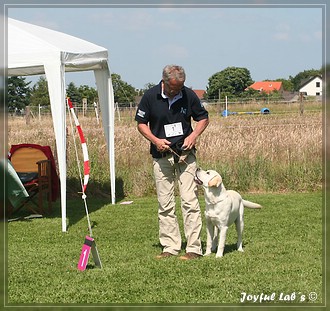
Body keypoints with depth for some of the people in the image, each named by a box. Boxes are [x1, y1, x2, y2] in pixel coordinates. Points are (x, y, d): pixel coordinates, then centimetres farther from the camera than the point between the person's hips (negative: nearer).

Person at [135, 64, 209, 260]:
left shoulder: (189, 95, -5)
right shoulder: (150, 96, -6)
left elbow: (203, 118, 9)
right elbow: (141, 123, 4)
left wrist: (194, 135, -9)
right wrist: (155, 140, -12)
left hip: (185, 154, -1)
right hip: (161, 155, 1)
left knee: (190, 200, -7)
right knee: (165, 204, 4)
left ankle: (194, 248, -4)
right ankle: (170, 247, 12)